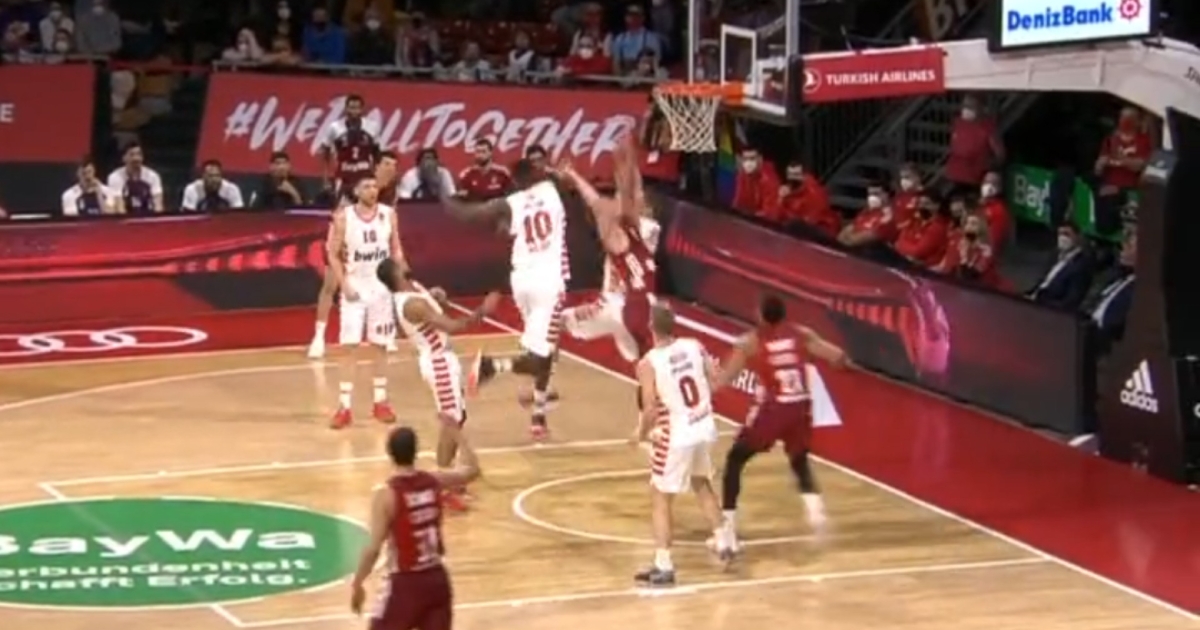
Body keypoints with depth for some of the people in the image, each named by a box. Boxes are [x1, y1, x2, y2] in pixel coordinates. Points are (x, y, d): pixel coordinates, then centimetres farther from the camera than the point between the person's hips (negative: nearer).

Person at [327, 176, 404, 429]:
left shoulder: (388, 214, -1)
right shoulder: (343, 217, -9)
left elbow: (396, 250, 7)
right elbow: (333, 254, -5)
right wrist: (344, 284, -14)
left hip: (382, 287, 3)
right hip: (355, 287, -3)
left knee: (379, 345, 9)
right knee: (349, 346, -5)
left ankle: (380, 402, 20)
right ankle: (344, 407, -3)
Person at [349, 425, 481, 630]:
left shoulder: (385, 493, -17)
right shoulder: (434, 481, -2)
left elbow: (374, 547, -17)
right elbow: (472, 469, 18)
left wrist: (357, 584, -5)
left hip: (405, 582, -5)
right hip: (437, 578, 5)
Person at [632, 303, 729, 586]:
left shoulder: (648, 364, -19)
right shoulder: (694, 346, -4)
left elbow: (651, 410, -19)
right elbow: (715, 380, 3)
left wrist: (642, 434, -1)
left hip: (677, 437, -6)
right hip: (705, 428, 6)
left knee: (660, 500, 7)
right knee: (702, 484, 30)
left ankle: (663, 567, 5)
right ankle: (724, 542, 35)